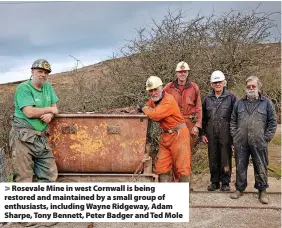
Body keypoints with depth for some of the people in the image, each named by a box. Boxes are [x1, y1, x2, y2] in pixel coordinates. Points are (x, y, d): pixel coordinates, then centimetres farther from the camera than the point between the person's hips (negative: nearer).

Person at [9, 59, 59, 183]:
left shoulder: (48, 87, 13)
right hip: (23, 137, -7)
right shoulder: (23, 88, -8)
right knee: (24, 178, -4)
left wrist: (49, 115, -10)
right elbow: (30, 112, -19)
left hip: (41, 137, 7)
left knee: (50, 175, 6)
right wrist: (50, 109, -5)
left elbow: (54, 108, 14)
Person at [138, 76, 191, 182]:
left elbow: (155, 115, -32)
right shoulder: (153, 99, 6)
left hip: (178, 135, -8)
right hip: (165, 135, 8)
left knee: (182, 167, 0)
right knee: (161, 167, 8)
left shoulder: (168, 100, -21)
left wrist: (143, 108, -14)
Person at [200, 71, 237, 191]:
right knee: (213, 158, 9)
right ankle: (214, 181, 21)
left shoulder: (231, 97, 1)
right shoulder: (207, 99, 10)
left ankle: (225, 182, 15)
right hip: (211, 134, 3)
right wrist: (202, 133, 8)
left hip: (226, 133, -3)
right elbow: (203, 117, 13)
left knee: (225, 158, 2)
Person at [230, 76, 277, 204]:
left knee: (261, 167, 5)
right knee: (240, 166, 10)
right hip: (240, 142, 2)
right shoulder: (239, 103, 11)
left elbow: (272, 122, 4)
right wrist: (234, 135, 5)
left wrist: (266, 137, -2)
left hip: (259, 143, -2)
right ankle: (239, 188, 25)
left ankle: (262, 191, 20)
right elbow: (233, 121, 14)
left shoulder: (266, 102, 4)